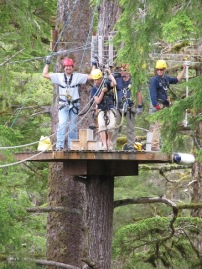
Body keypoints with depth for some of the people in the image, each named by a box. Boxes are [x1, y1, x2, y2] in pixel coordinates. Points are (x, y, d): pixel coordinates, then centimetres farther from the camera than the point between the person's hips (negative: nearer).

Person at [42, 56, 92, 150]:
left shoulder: (77, 76, 5)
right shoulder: (59, 76, 7)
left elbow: (91, 76, 5)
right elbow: (45, 74, 8)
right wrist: (47, 63, 8)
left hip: (74, 105, 1)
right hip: (63, 105, -1)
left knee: (73, 126, 6)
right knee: (62, 124, -16)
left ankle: (72, 145, 13)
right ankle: (59, 145, -19)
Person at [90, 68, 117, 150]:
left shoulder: (106, 83, 0)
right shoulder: (94, 89, 1)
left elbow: (114, 83, -23)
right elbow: (97, 101, -9)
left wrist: (109, 74, -17)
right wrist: (102, 92, -19)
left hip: (110, 109, -1)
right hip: (101, 110, 1)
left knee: (111, 126, -21)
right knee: (101, 125, -25)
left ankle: (109, 140, 6)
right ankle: (104, 145, -25)